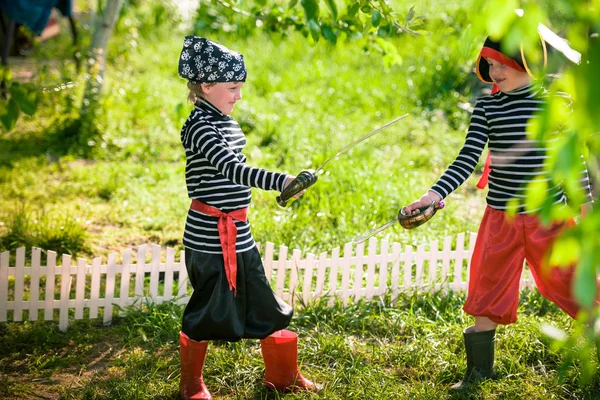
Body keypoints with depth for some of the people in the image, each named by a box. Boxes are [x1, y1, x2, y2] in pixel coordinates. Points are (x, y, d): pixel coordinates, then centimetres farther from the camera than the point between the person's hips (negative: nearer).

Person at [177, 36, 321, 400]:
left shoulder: (227, 123, 10)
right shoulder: (199, 127, -18)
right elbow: (231, 169, -32)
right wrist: (283, 182, -43)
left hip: (238, 233, 8)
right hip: (209, 236, -8)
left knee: (265, 306, 14)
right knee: (207, 312, 5)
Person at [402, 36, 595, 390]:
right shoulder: (487, 106, 0)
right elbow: (468, 157, -8)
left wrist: (586, 203, 5)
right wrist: (435, 194, -21)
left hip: (548, 217, -2)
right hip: (501, 217, 2)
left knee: (571, 287, 3)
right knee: (487, 293, 8)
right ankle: (480, 370, 24)